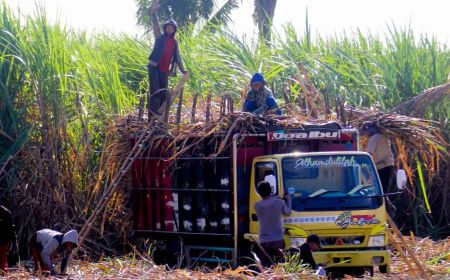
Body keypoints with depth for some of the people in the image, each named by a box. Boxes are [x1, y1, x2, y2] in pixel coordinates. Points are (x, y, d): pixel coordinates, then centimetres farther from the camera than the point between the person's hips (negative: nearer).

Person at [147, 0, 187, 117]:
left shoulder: (175, 42, 14)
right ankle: (152, 116, -18)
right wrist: (154, 12, -27)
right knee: (155, 91, -15)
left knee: (163, 94, 4)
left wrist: (182, 70, 13)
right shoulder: (160, 37, 2)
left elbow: (178, 57, 19)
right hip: (154, 67, -5)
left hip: (165, 71, 5)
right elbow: (156, 25, -12)